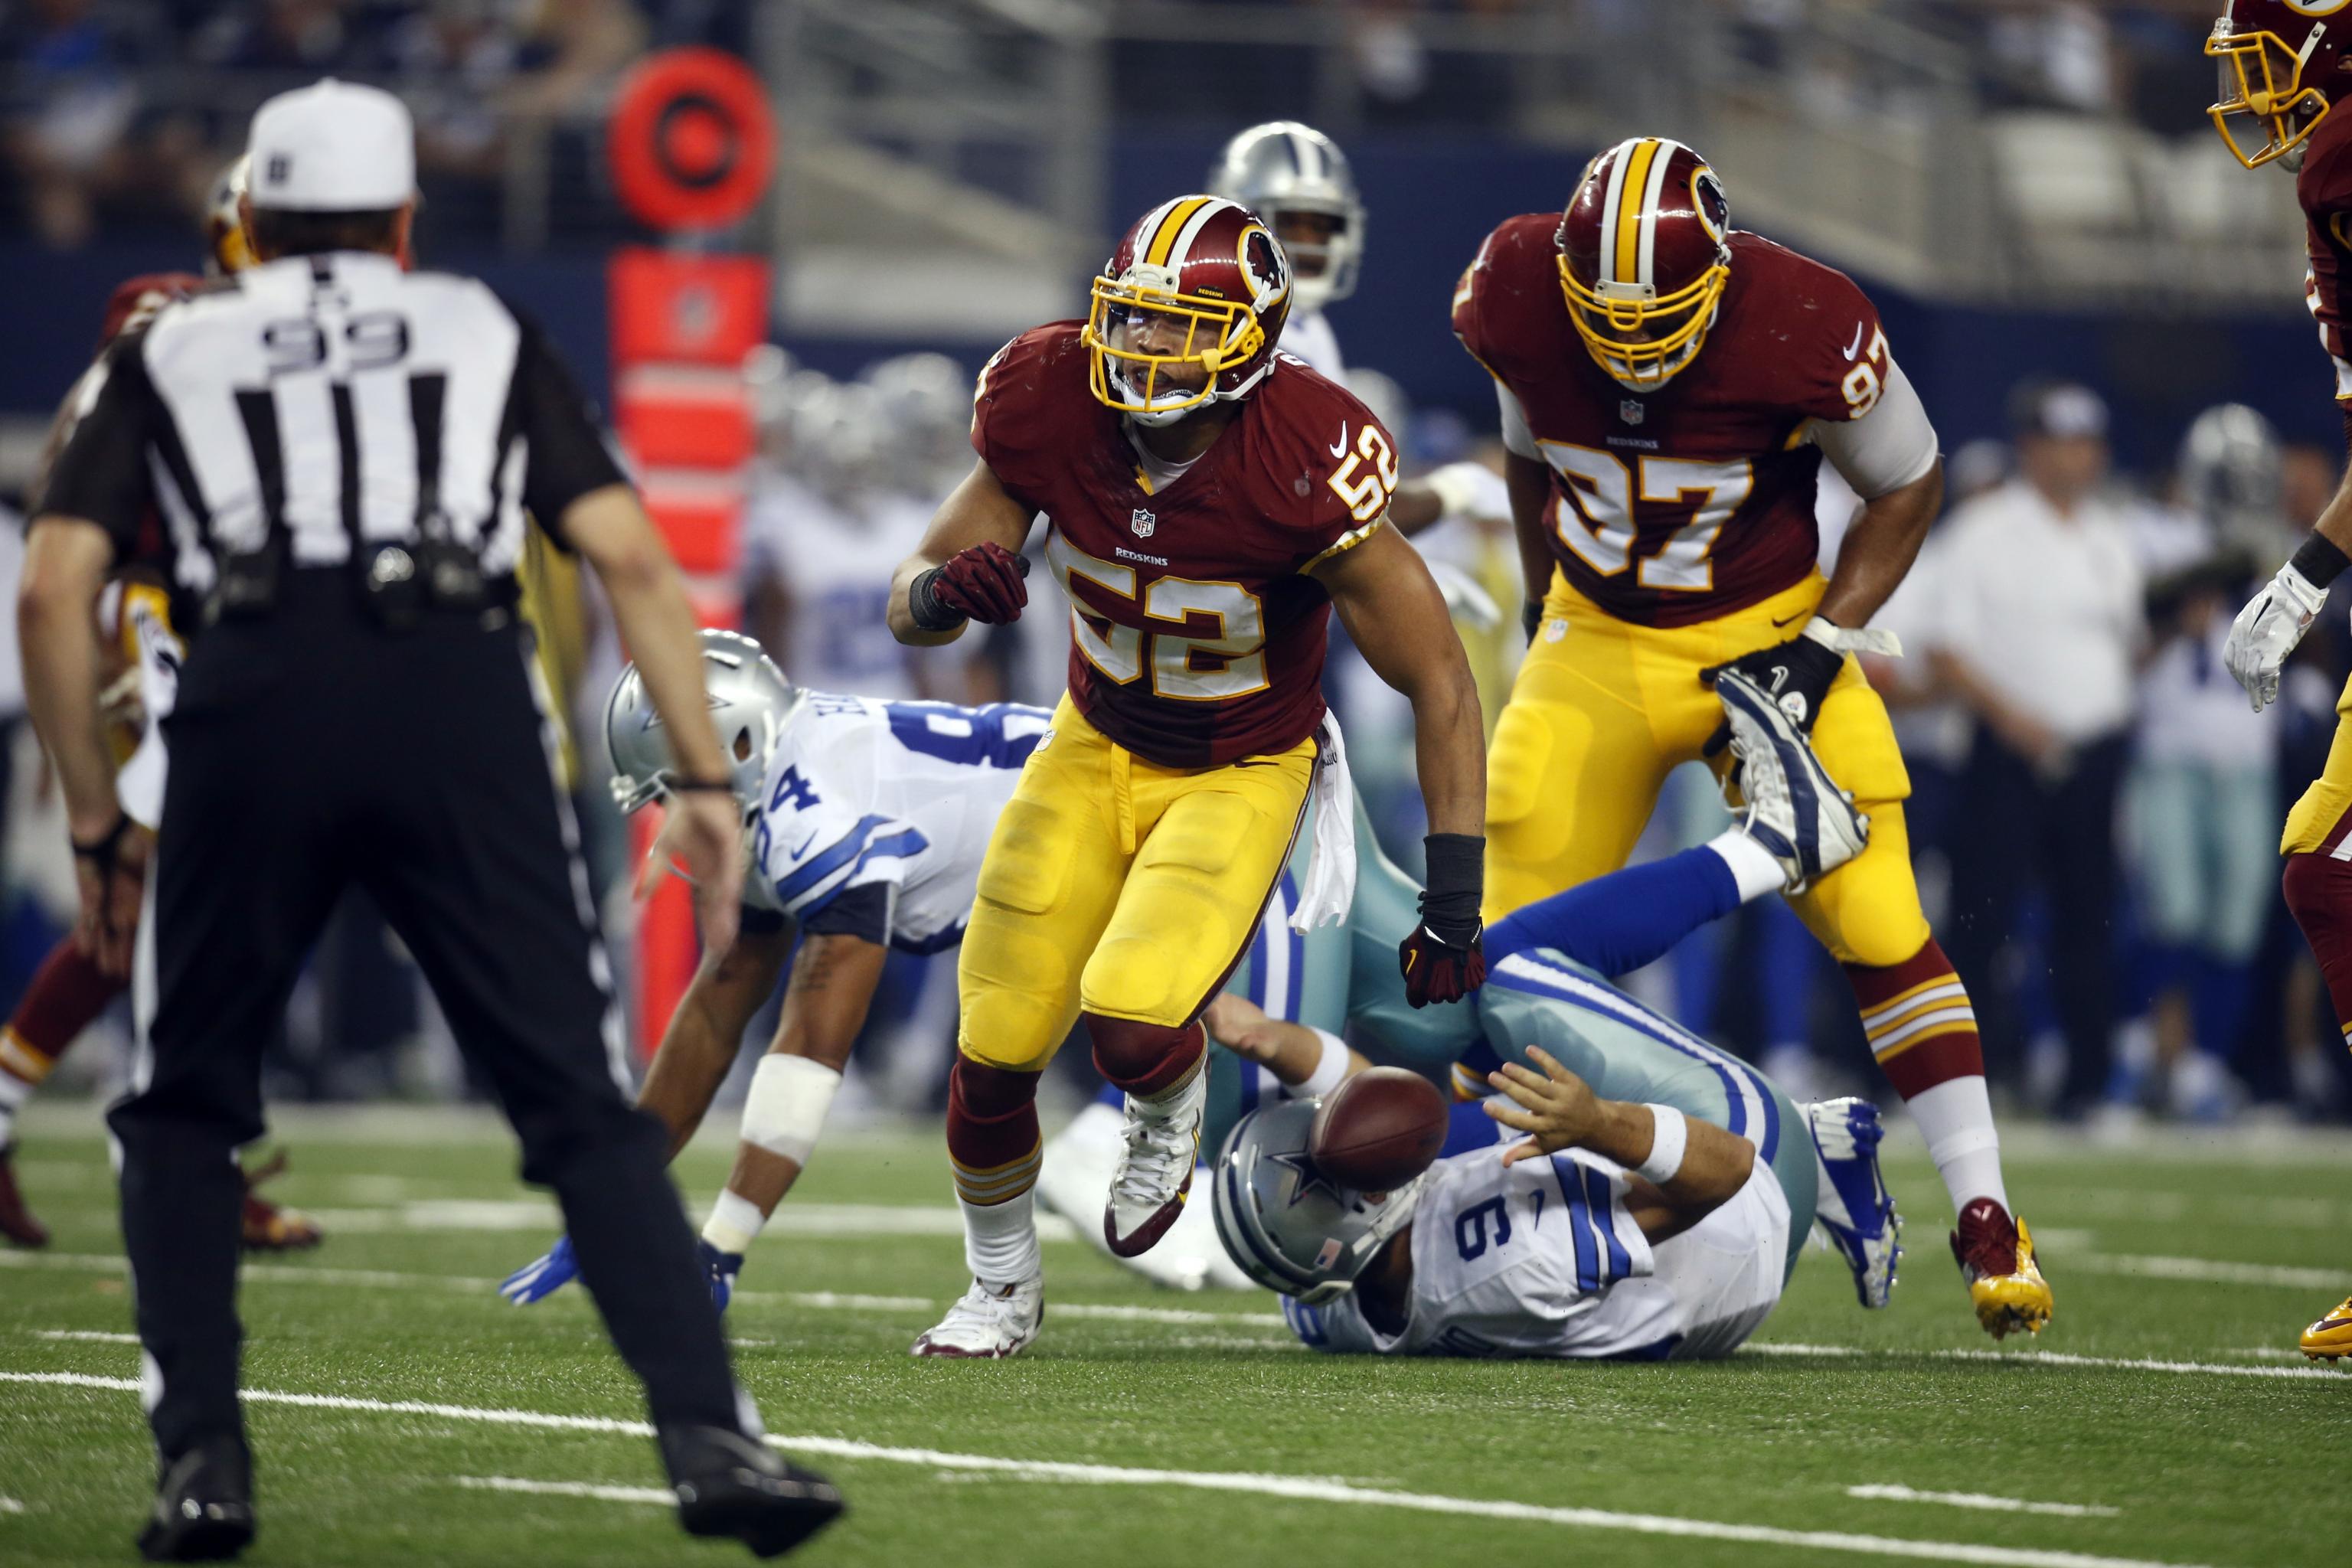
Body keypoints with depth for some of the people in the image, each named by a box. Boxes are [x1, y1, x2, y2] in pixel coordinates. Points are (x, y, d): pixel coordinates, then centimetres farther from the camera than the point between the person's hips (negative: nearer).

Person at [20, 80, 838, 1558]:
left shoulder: (174, 348, 26)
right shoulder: (484, 331, 27)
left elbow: (57, 586, 13)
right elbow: (632, 557, 14)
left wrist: (98, 825, 20)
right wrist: (707, 783, 15)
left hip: (258, 695, 0)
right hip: (463, 696, 0)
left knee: (187, 1107, 18)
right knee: (582, 1101, 3)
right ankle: (710, 1432, -11)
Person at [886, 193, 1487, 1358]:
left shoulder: (1306, 465, -31)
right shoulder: (1050, 404, -19)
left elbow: (1440, 685, -22)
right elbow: (910, 605, -9)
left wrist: (1454, 903, -22)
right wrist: (945, 590, -35)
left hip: (1241, 775, -4)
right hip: (1096, 748, 4)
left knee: (1133, 1030, -25)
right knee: (994, 1052, 0)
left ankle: (1170, 1111, 14)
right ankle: (1000, 1290, 28)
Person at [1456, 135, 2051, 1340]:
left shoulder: (1806, 328, -27)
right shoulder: (1516, 299, -18)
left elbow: (1907, 485, -8)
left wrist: (1818, 650, -15)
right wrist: (1544, 610, 12)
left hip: (1763, 637, -2)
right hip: (1597, 642, 2)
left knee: (1874, 924, -12)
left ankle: (1985, 1221, -6)